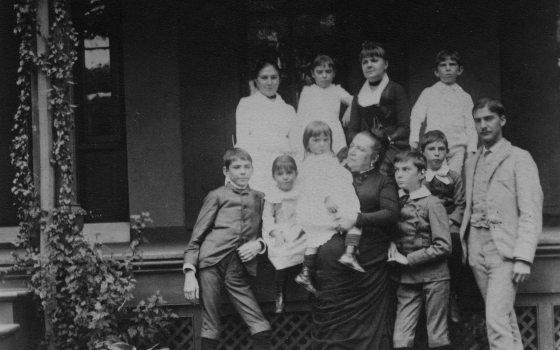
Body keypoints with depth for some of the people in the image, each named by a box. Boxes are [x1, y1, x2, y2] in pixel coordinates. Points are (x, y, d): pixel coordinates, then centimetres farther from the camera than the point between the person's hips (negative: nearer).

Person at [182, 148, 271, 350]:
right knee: (210, 329, -3)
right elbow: (196, 237, 6)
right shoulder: (217, 196, 9)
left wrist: (258, 244, 0)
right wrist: (189, 272, -4)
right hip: (212, 264, -2)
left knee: (262, 329, -7)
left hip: (239, 271, 3)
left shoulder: (259, 198, 17)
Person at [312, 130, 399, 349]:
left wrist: (357, 219, -17)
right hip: (332, 263, 3)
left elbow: (391, 214, -8)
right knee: (331, 321, 2)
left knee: (368, 319, 0)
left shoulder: (383, 182, 7)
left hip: (367, 263, -2)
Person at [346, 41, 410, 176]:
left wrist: (387, 139, -15)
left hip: (392, 148, -3)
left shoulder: (396, 90, 5)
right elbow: (352, 130, 16)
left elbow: (404, 127, -1)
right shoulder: (359, 97, 18)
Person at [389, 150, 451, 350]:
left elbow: (443, 246, -11)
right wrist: (393, 248, -5)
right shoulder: (397, 203, 9)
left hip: (433, 276, -4)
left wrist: (408, 258, -12)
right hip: (407, 279, 4)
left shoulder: (432, 203, -6)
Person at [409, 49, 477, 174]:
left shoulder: (465, 97, 14)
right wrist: (414, 140, -5)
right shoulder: (428, 93, 11)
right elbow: (416, 116, 7)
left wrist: (471, 149, 3)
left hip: (457, 147, 1)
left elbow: (470, 126, 12)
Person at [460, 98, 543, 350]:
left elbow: (531, 213, -8)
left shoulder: (519, 159, -2)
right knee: (506, 319, 10)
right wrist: (464, 246, 4)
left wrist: (523, 258, -16)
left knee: (497, 321, -15)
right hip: (477, 249, 6)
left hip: (504, 250, -6)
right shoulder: (471, 163, 17)